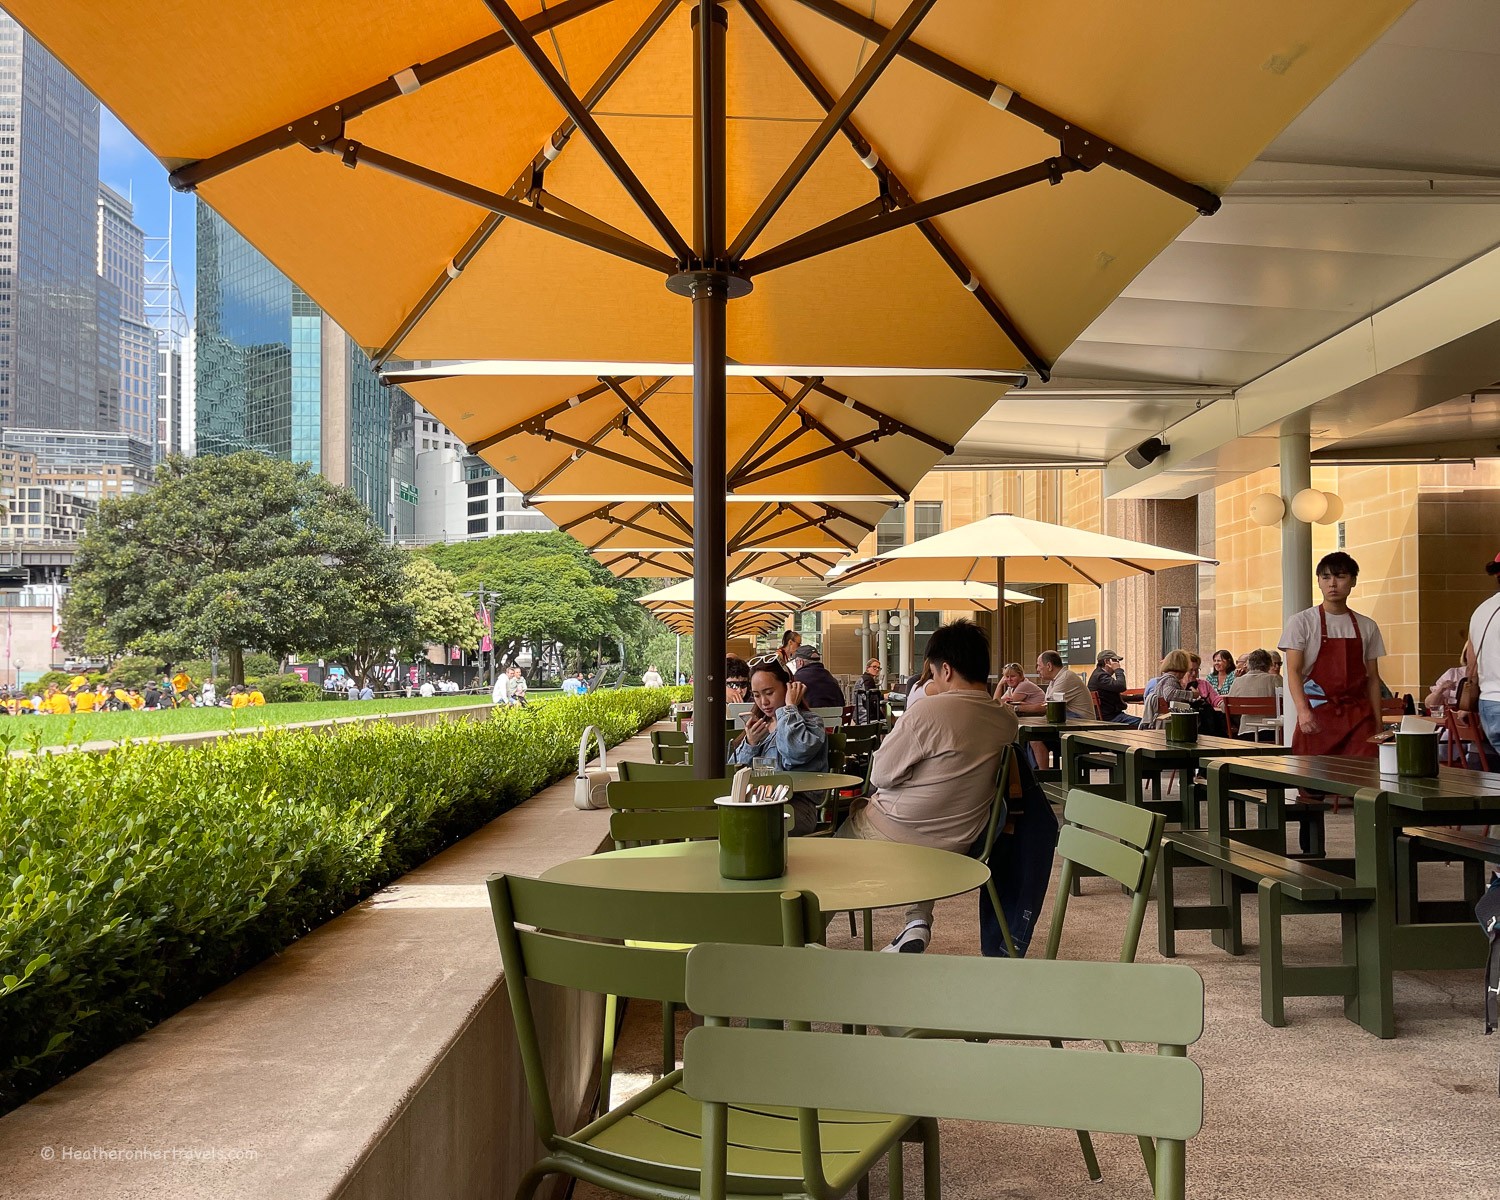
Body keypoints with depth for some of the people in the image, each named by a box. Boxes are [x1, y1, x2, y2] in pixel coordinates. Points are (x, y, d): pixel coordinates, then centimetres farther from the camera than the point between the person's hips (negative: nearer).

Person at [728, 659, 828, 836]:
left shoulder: (810, 721, 7)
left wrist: (790, 708, -3)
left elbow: (796, 751, -19)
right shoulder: (758, 723, 23)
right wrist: (750, 744, 0)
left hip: (796, 803, -5)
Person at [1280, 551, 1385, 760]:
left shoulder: (1367, 627, 11)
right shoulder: (1301, 622, 1)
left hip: (1358, 717, 3)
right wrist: (1302, 710, -23)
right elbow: (1293, 670, -7)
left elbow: (1372, 678, 14)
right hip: (1316, 715, -2)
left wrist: (1377, 725, 8)